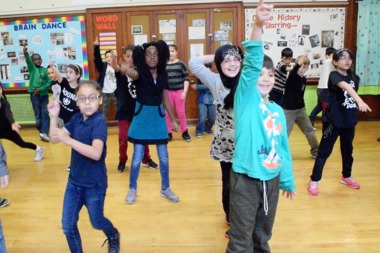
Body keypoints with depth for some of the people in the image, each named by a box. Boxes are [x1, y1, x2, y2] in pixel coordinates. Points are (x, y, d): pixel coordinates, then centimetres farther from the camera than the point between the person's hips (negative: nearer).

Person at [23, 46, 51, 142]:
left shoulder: (45, 70, 5)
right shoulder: (32, 68, 2)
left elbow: (49, 82, 0)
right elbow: (28, 61, -19)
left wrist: (41, 89, -15)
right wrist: (26, 54, -40)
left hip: (44, 94, 1)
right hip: (34, 95, -1)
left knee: (45, 113, -6)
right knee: (38, 114, 3)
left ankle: (44, 133, -8)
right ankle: (42, 132, 15)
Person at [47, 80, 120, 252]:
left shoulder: (99, 121, -22)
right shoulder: (76, 119, -1)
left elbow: (96, 153, -34)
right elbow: (54, 139, 1)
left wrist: (67, 139, -39)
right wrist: (54, 116, -12)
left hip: (94, 184, -5)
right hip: (74, 181, 5)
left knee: (96, 222, 18)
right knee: (68, 226, 10)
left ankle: (113, 236, 49)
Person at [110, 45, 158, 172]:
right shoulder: (120, 70, -8)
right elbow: (115, 67, -34)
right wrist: (113, 59, -54)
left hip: (138, 108, 2)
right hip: (124, 109, -2)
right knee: (123, 137, 2)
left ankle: (146, 159, 27)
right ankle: (122, 161, 21)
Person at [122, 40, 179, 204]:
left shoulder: (163, 75, 1)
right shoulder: (140, 72, -11)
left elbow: (165, 99, 9)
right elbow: (130, 72, -36)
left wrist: (173, 119, 11)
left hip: (158, 116, 3)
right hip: (142, 116, -3)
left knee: (164, 156, 9)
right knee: (137, 156, 3)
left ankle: (165, 188, 28)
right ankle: (132, 189, 24)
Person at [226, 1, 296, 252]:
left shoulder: (277, 110, 6)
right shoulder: (246, 99, -9)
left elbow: (283, 148, 12)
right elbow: (252, 64, -24)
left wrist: (288, 180, 16)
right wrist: (258, 26, -37)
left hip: (272, 178, 6)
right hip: (246, 179, -5)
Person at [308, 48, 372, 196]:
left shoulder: (354, 77, 5)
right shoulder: (334, 75, -17)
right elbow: (346, 87, -36)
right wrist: (360, 101, -51)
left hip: (349, 120, 7)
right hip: (333, 120, -6)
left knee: (347, 150, 19)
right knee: (324, 151, 0)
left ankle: (346, 176, 38)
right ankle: (314, 180, 9)